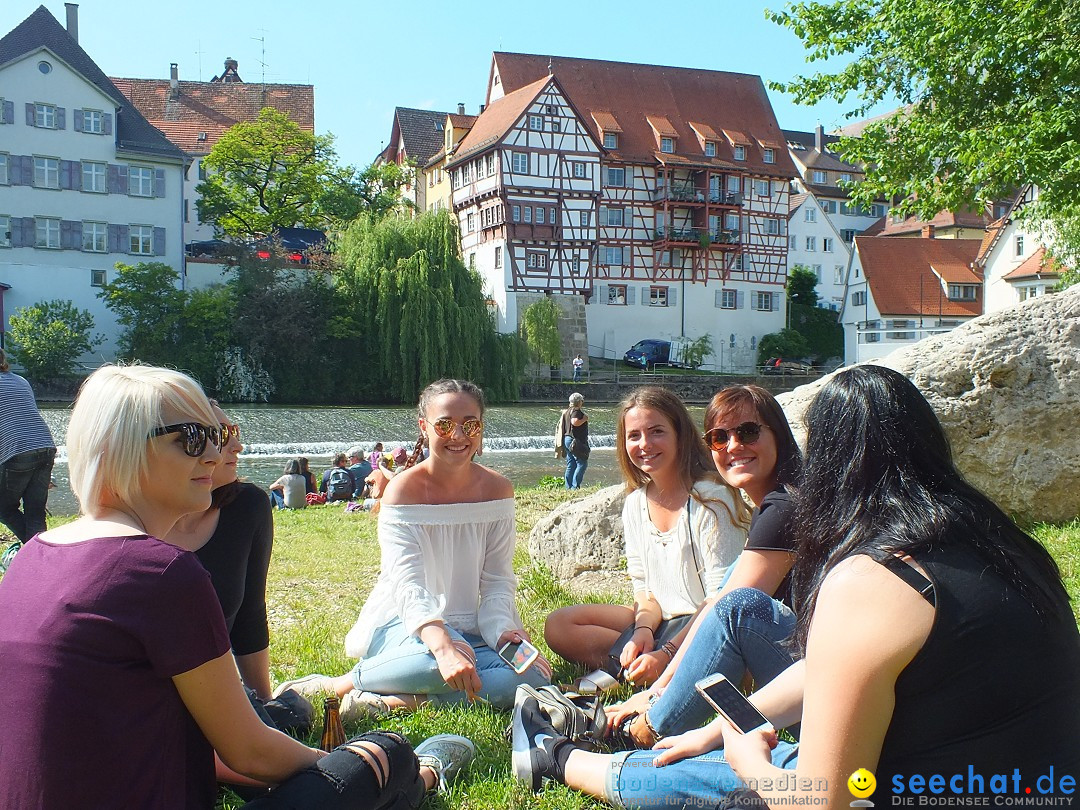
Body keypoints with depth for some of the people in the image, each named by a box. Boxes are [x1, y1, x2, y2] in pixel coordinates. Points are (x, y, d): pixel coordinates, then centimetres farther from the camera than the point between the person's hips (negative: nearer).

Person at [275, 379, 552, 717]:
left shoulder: (497, 490, -1)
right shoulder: (404, 491, -14)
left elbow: (498, 580, -1)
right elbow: (408, 586, -26)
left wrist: (502, 632, -22)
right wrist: (444, 646, -44)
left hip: (470, 627, 5)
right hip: (403, 623, -4)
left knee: (533, 676, -25)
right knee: (443, 663, -39)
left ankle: (392, 701, -24)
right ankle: (336, 684, -16)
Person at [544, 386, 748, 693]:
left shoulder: (711, 498, -16)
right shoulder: (635, 504, 5)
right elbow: (645, 587, 8)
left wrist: (665, 654, -25)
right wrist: (644, 628, -14)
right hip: (660, 621, 7)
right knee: (558, 626, -6)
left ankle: (617, 669, -13)